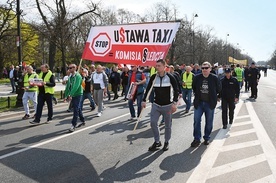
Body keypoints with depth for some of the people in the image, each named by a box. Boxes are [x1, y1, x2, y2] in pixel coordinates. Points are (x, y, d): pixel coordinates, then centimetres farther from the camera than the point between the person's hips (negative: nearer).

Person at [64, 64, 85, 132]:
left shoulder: (78, 76, -14)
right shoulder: (70, 77, 10)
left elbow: (76, 87, -25)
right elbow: (68, 86, 11)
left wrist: (71, 95, -31)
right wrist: (66, 95, 4)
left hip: (77, 95, -8)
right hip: (72, 95, 8)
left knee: (76, 110, -8)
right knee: (78, 109, 17)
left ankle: (73, 125, -8)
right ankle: (82, 121, 32)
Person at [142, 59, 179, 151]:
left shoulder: (170, 77, -10)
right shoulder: (153, 77, -1)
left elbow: (176, 90, -7)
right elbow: (148, 89, 7)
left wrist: (174, 103, -15)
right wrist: (144, 100, 4)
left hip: (167, 105, -3)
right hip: (156, 105, 3)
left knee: (168, 125, 9)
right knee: (153, 123, -3)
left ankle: (166, 142, 27)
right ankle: (157, 141, 14)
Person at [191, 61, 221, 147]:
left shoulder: (214, 78, -8)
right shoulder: (197, 77, -3)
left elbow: (219, 89, 6)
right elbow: (193, 87, 14)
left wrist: (213, 95, 7)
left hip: (210, 104, -1)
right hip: (199, 103, 1)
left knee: (209, 122, 10)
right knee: (196, 121, 0)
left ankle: (206, 138, 26)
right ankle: (197, 139, 11)